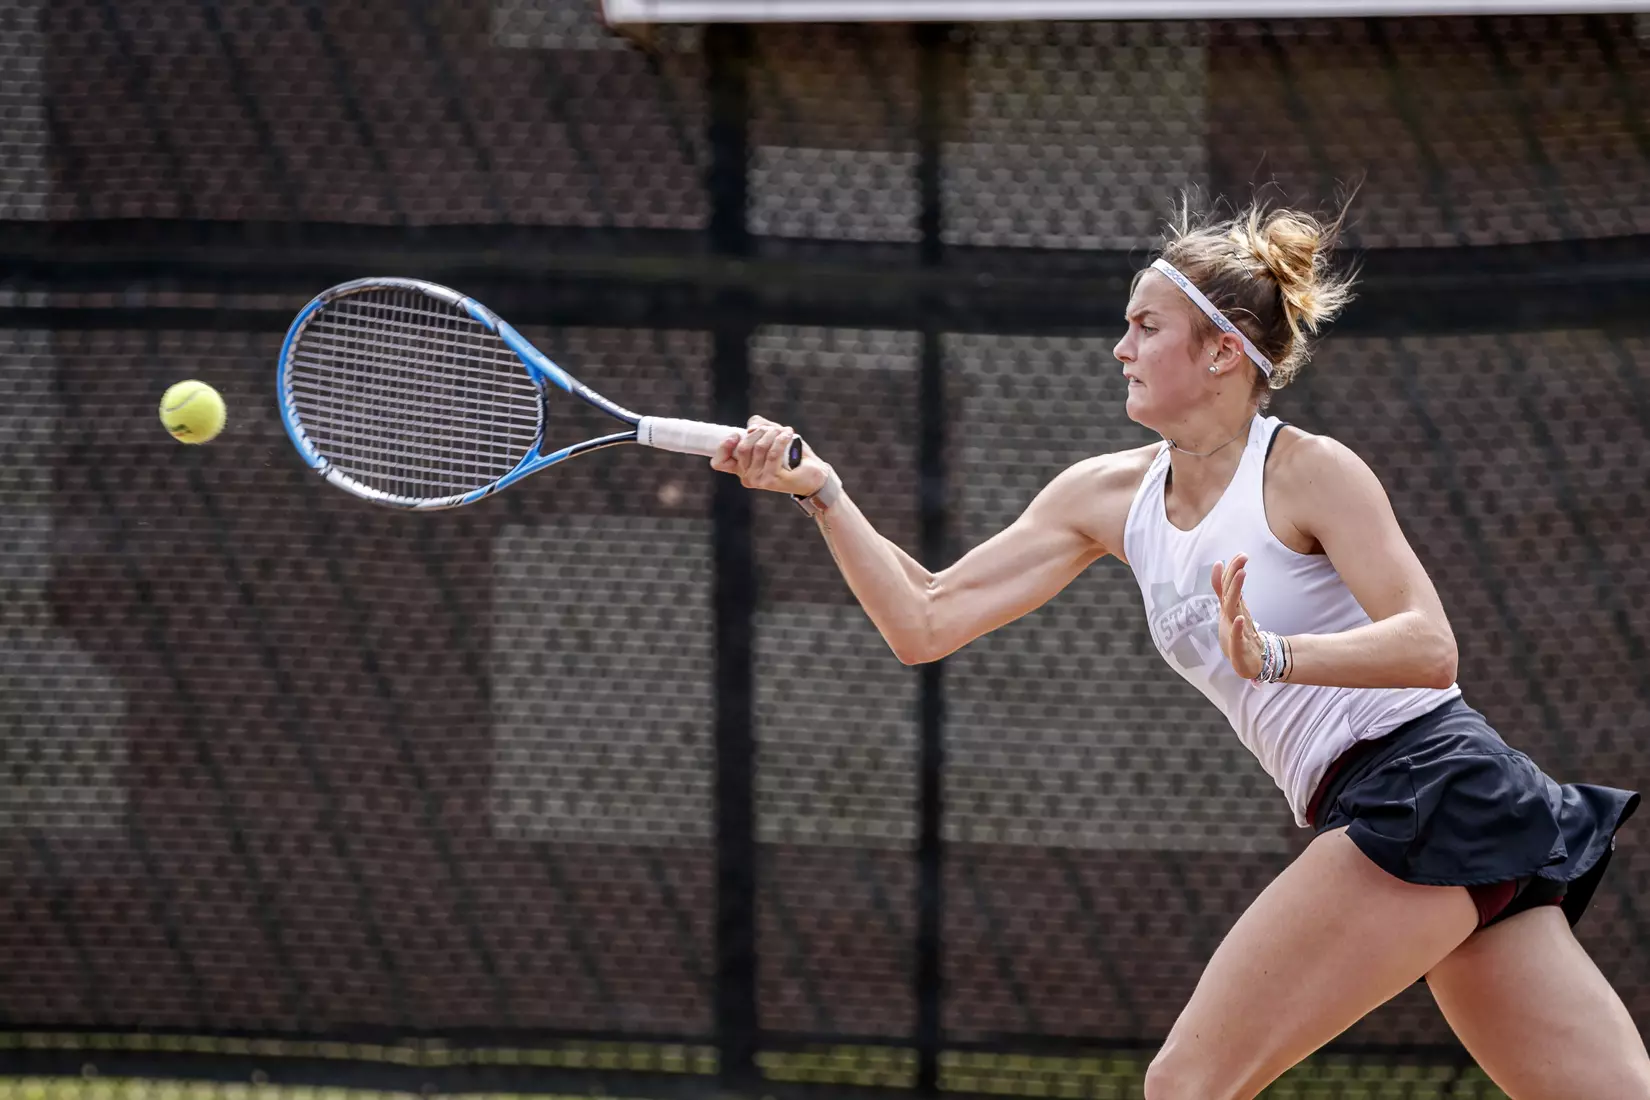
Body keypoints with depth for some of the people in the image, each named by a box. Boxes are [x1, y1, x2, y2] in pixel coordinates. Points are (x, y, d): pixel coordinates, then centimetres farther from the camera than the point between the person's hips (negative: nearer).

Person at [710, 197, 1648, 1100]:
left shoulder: (1307, 471, -8)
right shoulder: (1110, 496, 13)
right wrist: (822, 492, 1)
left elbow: (1428, 647, -19)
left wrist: (1276, 657, -32)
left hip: (1429, 794, -8)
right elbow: (924, 625, 10)